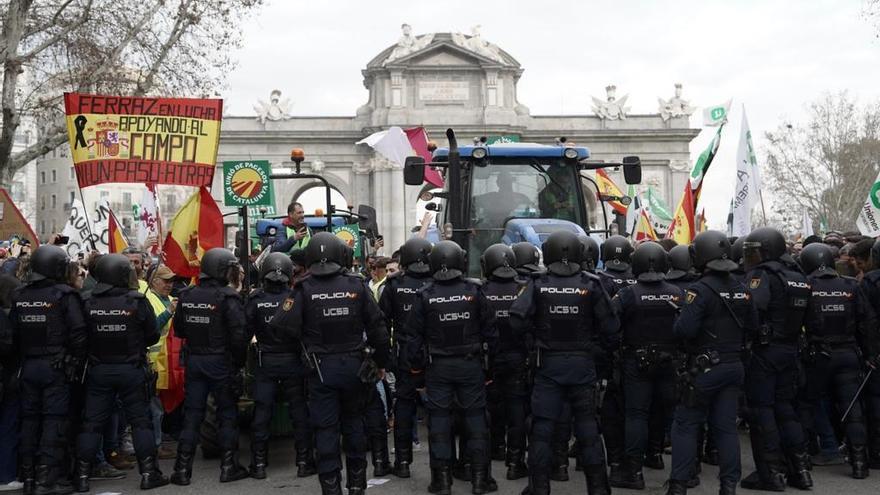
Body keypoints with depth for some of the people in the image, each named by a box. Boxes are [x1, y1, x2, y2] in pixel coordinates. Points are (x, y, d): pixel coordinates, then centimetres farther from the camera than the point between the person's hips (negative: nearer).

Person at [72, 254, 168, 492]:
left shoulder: (89, 303, -7)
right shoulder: (137, 302, -11)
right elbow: (152, 336, -5)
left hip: (98, 370, 2)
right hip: (131, 370, -1)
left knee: (92, 422, 9)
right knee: (140, 419, 7)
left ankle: (82, 475, 12)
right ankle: (148, 472, 9)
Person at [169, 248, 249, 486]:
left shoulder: (186, 295, 3)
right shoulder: (228, 297, -14)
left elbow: (179, 330, 9)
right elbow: (239, 334, -18)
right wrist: (239, 361, -7)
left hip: (193, 360, 5)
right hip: (220, 361, -5)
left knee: (192, 414, 10)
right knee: (227, 413, 8)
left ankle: (182, 469, 11)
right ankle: (228, 466, 11)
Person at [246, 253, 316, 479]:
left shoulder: (255, 299, -8)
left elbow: (245, 332, -4)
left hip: (265, 362, 1)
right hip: (292, 361, 0)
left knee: (261, 412, 7)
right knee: (299, 411, 7)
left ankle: (259, 463, 10)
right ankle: (304, 462, 10)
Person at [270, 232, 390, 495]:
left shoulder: (304, 289, -9)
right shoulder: (357, 286, -4)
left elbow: (284, 326, -16)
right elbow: (377, 327, -2)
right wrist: (380, 362, 9)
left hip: (321, 367, -2)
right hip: (353, 365, 2)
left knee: (326, 428, 5)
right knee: (354, 423, 16)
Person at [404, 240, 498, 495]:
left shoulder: (425, 296, -7)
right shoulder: (473, 291, -6)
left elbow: (414, 336, -2)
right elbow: (489, 330, -2)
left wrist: (415, 365, 9)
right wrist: (492, 359, 11)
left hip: (437, 367, 0)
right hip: (471, 365, 0)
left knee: (439, 419, 7)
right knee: (475, 417, 8)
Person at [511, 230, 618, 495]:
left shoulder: (538, 285, -8)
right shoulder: (591, 285, -7)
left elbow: (517, 320, -16)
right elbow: (609, 326, -7)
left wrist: (536, 332, 3)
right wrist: (604, 345, 13)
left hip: (548, 363, -1)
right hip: (582, 363, 1)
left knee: (542, 425, 7)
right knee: (587, 424, 10)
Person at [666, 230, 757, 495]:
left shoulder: (700, 289, -17)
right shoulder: (740, 289, 5)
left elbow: (685, 329, -23)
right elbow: (753, 325, 12)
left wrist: (677, 322, -2)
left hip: (705, 368, -6)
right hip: (734, 365, 6)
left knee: (686, 425, 3)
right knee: (726, 426, 10)